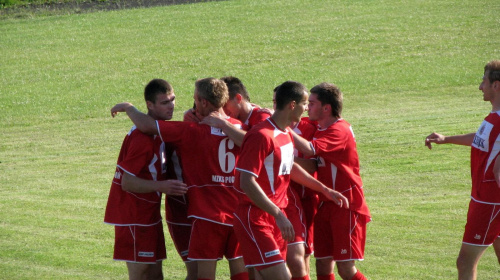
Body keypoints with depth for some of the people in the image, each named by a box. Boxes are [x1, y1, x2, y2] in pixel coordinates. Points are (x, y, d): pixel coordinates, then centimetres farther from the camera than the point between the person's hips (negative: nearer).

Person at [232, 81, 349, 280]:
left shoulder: (286, 134, 11)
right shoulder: (262, 136, -18)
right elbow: (247, 183, -22)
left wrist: (325, 190, 31)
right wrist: (279, 215, -25)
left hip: (275, 217, 10)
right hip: (255, 217, -10)